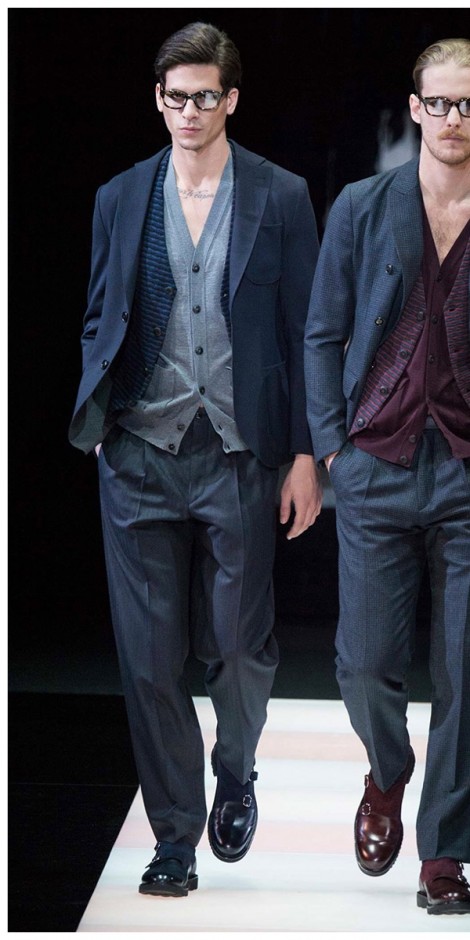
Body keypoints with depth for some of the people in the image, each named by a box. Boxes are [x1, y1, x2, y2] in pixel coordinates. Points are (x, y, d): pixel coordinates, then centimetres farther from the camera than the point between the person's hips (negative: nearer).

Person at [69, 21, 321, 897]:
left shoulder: (281, 198, 1)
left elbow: (304, 330, 1)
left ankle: (235, 778, 35)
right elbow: (100, 317, 14)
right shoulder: (120, 199, 7)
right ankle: (175, 833, 15)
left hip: (239, 456, -2)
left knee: (239, 644, 6)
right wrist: (95, 415, -3)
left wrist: (305, 456, -3)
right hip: (141, 458, 2)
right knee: (149, 657, 3)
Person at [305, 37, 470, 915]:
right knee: (365, 662, 2)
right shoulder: (361, 208, 5)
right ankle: (387, 776, 34)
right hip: (377, 469, 1)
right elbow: (324, 335, 8)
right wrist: (332, 446, 0)